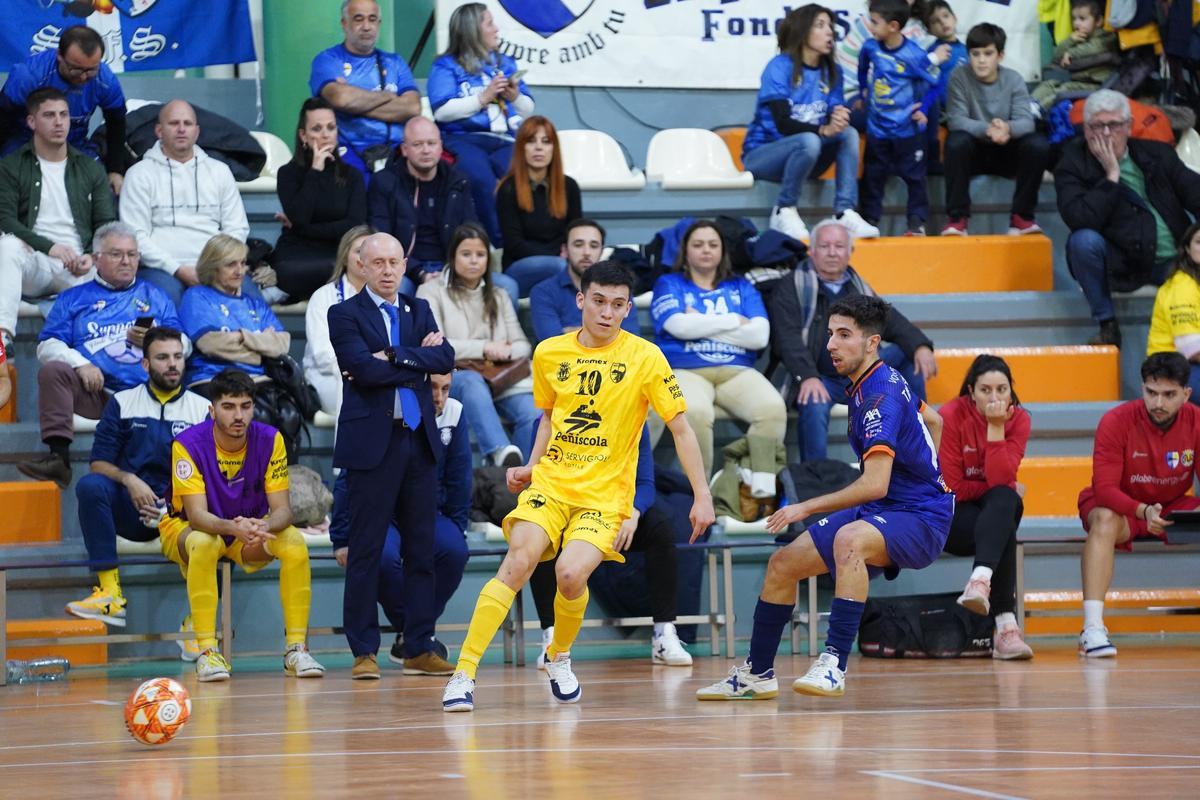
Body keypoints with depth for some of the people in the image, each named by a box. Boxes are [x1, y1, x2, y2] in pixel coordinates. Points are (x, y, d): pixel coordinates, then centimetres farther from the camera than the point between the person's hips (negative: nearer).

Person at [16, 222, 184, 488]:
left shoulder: (155, 297, 26)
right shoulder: (74, 298, 23)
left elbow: (184, 346, 17)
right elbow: (48, 346, 9)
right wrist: (80, 364, -11)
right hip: (93, 392, 0)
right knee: (52, 370, -30)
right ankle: (58, 457, -36)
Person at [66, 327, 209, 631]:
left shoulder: (202, 409, 9)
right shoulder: (123, 403, 11)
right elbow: (99, 463, 5)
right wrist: (128, 480, -16)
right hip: (131, 509, 1)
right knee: (90, 485, -30)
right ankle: (110, 594, -34)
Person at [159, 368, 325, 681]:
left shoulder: (270, 440, -16)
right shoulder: (188, 444, -24)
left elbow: (282, 509, -19)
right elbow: (197, 514, -31)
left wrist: (263, 526, -43)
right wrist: (233, 528, -52)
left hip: (252, 529, 3)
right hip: (186, 528, -3)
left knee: (295, 542, -27)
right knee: (203, 544, -38)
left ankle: (296, 649, -20)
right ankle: (207, 651, -33)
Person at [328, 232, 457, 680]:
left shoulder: (419, 310, 15)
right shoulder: (345, 315, 1)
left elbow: (444, 359, -1)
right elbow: (365, 369, -15)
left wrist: (394, 356, -12)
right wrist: (418, 361, -6)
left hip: (419, 441, 5)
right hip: (372, 442, -5)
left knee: (421, 550, 6)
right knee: (365, 551, -3)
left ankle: (419, 648, 12)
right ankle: (364, 651, 1)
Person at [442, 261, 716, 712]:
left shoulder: (645, 358, -4)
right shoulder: (549, 354, 5)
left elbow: (680, 428, -1)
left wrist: (702, 496, -4)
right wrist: (531, 467, 10)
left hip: (605, 493, -2)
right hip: (550, 484, 2)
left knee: (571, 573, -25)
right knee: (517, 563, -22)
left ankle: (559, 657, 7)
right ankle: (463, 675, -20)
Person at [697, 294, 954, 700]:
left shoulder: (881, 396, -22)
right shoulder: (876, 384, 8)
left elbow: (875, 484, -30)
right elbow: (933, 420, 27)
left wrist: (806, 508, -25)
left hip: (920, 519, -10)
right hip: (880, 513, 10)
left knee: (849, 540, -41)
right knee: (783, 564, 8)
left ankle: (834, 666, -42)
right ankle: (756, 674, 24)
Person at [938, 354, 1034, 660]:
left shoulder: (1018, 419, -5)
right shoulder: (950, 417, -14)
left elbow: (1001, 479, -18)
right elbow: (952, 487, -14)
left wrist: (996, 428, -24)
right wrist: (1006, 491, -11)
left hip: (997, 511, 3)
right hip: (953, 515, -3)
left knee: (1004, 500, -35)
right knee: (1004, 532, -34)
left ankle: (981, 578, -54)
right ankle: (1005, 625, -45)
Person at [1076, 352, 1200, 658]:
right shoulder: (1116, 421, -20)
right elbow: (1104, 488, -24)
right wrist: (1143, 512, -43)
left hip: (1174, 508, 3)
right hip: (1120, 505, -3)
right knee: (1104, 519, -37)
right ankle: (1093, 629, -42)